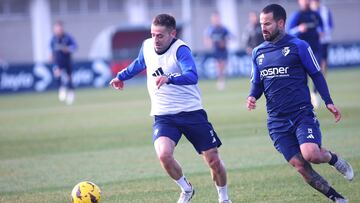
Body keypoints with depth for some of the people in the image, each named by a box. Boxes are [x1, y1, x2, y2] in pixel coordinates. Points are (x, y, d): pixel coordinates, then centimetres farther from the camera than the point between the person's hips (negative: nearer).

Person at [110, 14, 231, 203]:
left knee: (213, 160, 1)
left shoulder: (180, 49, -17)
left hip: (191, 113, -3)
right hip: (163, 116, 3)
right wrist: (121, 76, 39)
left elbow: (192, 76, -35)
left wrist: (169, 79, -51)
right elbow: (140, 63, 26)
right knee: (164, 154, -24)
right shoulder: (147, 46, 1)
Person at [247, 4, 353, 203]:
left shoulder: (298, 46, -2)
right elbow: (257, 83, 19)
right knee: (300, 166, -5)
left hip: (302, 114, -4)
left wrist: (328, 102, -4)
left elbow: (316, 75, 3)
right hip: (277, 121, 4)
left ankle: (333, 158, 9)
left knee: (310, 155, -26)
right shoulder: (258, 52, 11)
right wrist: (252, 97, -3)